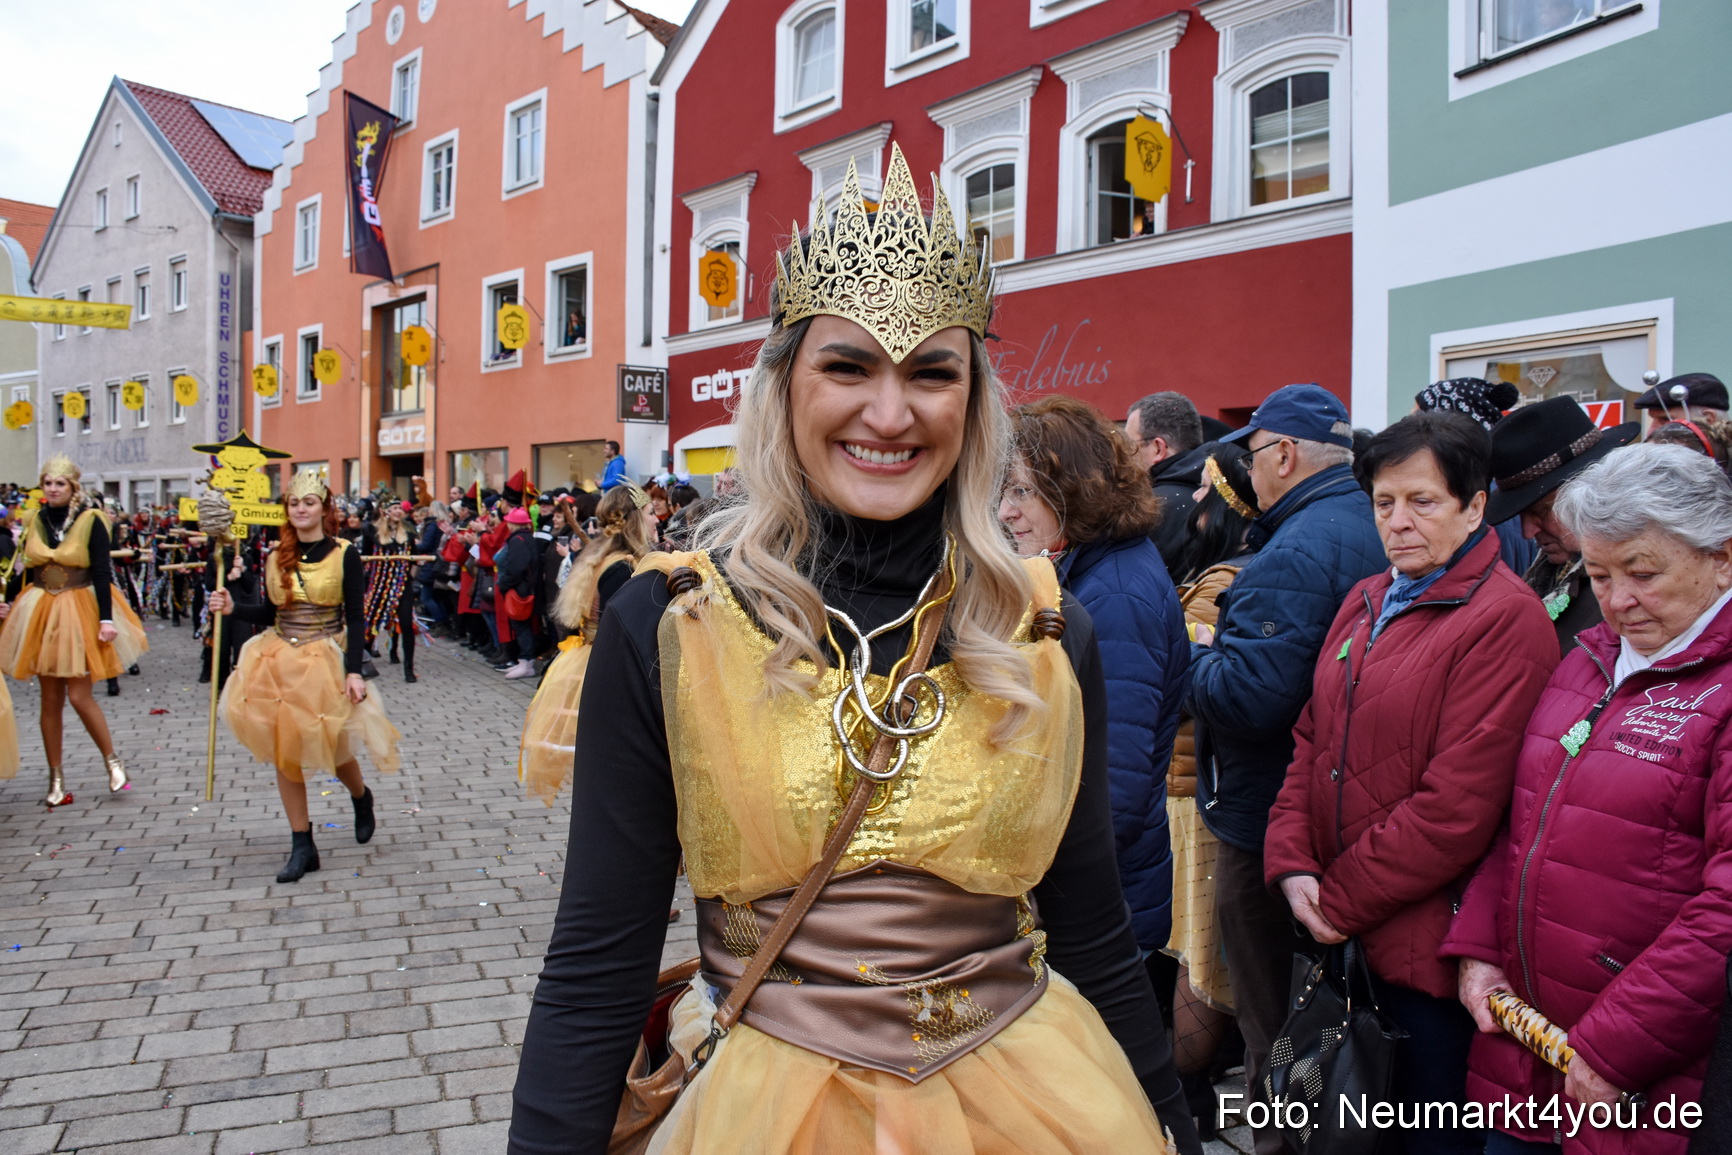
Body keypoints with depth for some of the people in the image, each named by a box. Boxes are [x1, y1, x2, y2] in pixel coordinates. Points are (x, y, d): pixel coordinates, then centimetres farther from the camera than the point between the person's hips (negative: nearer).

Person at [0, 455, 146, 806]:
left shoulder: (91, 521, -7)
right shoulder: (35, 521, 6)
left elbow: (102, 572, -11)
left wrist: (106, 618, -17)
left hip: (80, 611, -4)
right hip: (40, 612, 4)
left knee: (79, 696, -8)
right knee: (50, 699, 7)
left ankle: (113, 761, 13)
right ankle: (56, 780, 15)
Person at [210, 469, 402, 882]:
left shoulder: (344, 554, -7)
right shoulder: (276, 558, 5)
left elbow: (356, 618, -8)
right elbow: (269, 613, 11)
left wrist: (354, 671, -14)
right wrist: (233, 607, -7)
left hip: (326, 661, -4)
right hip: (280, 662, 4)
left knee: (331, 748, 3)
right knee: (284, 753, 4)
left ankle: (361, 798, 39)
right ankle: (302, 847, 13)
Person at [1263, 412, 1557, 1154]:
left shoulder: (1505, 619, -15)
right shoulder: (1366, 603, 9)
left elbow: (1457, 806, -20)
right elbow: (1311, 740, 9)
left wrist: (1342, 902, -14)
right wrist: (1292, 864, -5)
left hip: (1429, 942, -7)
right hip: (1345, 932, 7)